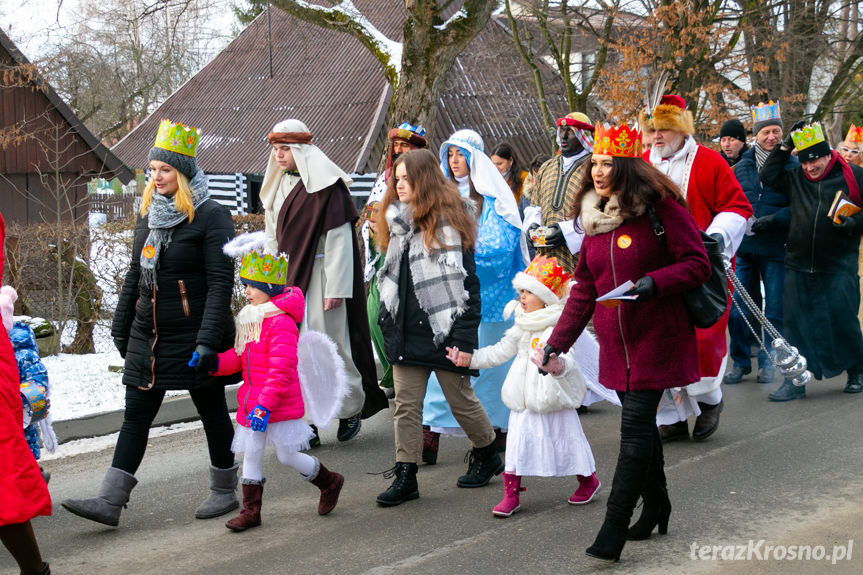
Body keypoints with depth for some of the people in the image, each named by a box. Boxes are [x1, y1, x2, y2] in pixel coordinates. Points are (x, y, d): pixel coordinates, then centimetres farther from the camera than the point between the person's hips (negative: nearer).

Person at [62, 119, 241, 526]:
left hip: (193, 336, -6)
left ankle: (224, 492, 24)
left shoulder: (211, 217, -11)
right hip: (148, 338, 6)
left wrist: (208, 340, -22)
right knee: (135, 417, 4)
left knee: (212, 412, 8)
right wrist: (121, 327, 17)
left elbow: (221, 283, -16)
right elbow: (134, 276, 18)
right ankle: (110, 501, 3)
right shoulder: (147, 216, 10)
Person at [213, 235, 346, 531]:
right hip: (252, 403, 8)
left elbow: (281, 370, -24)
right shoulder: (249, 319, 11)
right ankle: (250, 511, 18)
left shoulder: (281, 322, -19)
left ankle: (329, 481, 28)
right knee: (251, 454, 9)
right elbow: (239, 357, 15)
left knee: (287, 456, 3)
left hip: (281, 405, -8)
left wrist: (265, 405, -29)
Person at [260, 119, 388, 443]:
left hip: (321, 276, -7)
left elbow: (338, 240, -14)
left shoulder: (326, 186, -11)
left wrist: (335, 288, -17)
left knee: (331, 342, -1)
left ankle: (351, 408, 18)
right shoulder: (277, 187, 12)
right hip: (289, 277, 7)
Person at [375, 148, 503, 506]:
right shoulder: (399, 221, 13)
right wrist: (388, 323, 9)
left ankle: (487, 456, 27)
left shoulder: (449, 219, -8)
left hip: (443, 329, -6)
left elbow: (467, 281, -12)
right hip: (407, 330, 6)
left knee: (461, 398, 7)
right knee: (406, 403, 1)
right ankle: (405, 477, 5)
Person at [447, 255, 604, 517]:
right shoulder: (523, 326, 8)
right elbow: (501, 351, 16)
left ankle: (588, 480, 32)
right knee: (517, 444, 3)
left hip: (555, 399, -6)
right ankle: (511, 494, 11)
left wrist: (558, 366, -54)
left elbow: (567, 356, -31)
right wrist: (471, 358, 11)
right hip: (524, 401, 6)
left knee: (566, 441, 8)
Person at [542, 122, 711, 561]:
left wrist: (653, 282, -26)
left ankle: (614, 530, -10)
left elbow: (697, 264, -10)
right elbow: (584, 289, 13)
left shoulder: (660, 208, -9)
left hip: (657, 338, -6)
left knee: (635, 425, -10)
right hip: (616, 342, 6)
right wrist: (557, 342, 8)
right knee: (639, 424, 12)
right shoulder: (595, 216, 10)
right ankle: (656, 507, 30)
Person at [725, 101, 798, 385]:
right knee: (738, 308, 4)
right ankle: (739, 362, 17)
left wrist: (774, 219, -18)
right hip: (744, 247, 3)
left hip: (776, 248, -2)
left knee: (774, 309, 5)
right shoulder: (741, 166, 8)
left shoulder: (793, 166, -2)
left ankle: (768, 361, 19)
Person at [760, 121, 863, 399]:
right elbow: (768, 176, 8)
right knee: (797, 322, 3)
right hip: (799, 266, 4)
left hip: (839, 266, -4)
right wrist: (785, 147, 5)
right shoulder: (795, 178, 10)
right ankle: (795, 380, 9)